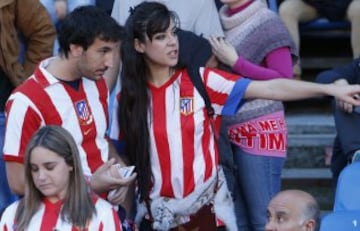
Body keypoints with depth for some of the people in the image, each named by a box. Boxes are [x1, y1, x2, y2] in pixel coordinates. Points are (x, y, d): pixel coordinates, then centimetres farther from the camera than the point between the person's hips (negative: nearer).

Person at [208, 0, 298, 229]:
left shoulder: (267, 23, -8)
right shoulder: (220, 21, 10)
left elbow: (284, 80, -12)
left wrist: (235, 62, -14)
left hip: (260, 131, -6)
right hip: (226, 131, 6)